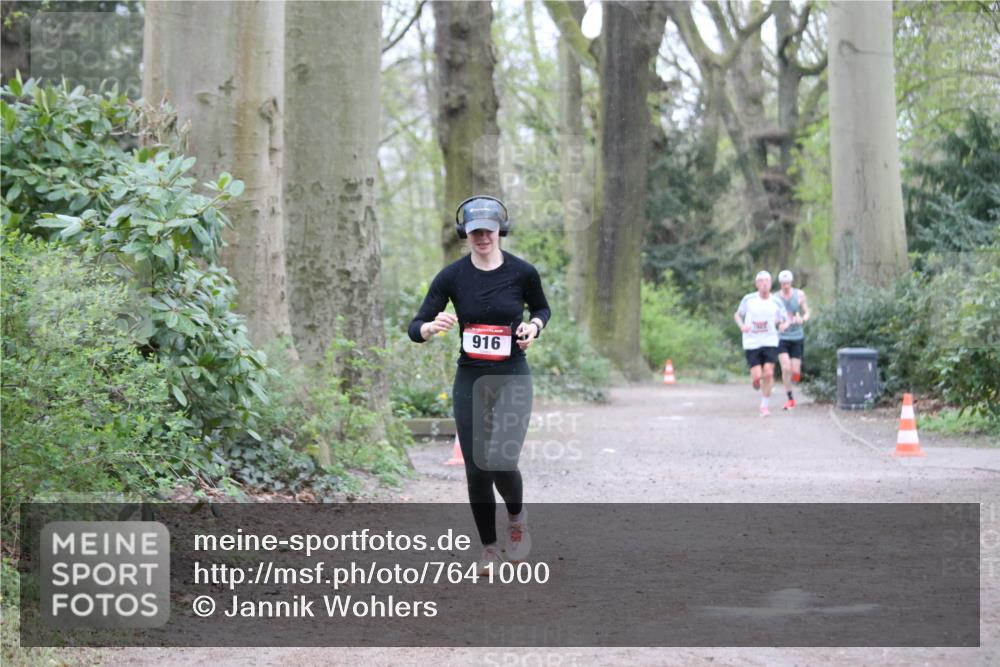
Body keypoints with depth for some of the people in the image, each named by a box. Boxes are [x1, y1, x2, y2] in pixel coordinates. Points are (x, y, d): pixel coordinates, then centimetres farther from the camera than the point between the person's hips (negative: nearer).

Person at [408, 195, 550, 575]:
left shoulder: (522, 272, -6)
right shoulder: (452, 276, -5)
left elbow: (542, 308, 15)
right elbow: (415, 329, -7)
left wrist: (534, 326, -7)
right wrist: (432, 327, -30)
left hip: (512, 379, -1)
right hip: (470, 380, 2)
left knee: (501, 462, -17)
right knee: (476, 469, 2)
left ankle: (516, 516, 17)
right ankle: (489, 549, 20)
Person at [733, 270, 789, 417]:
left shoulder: (776, 303, 2)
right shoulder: (749, 299, -1)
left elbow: (785, 320, 10)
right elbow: (737, 314, 12)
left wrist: (784, 325, -15)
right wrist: (742, 326, -9)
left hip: (770, 342, 1)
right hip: (751, 343, -1)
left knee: (768, 373, -12)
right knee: (757, 376, -9)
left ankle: (764, 406, 4)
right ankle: (755, 380, 31)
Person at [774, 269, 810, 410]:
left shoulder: (799, 294, -1)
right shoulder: (775, 298, -4)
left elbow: (806, 313, 4)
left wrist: (802, 319, -18)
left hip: (797, 337, 1)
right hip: (782, 337, -1)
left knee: (795, 371, 0)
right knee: (786, 368, -15)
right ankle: (790, 399, -3)